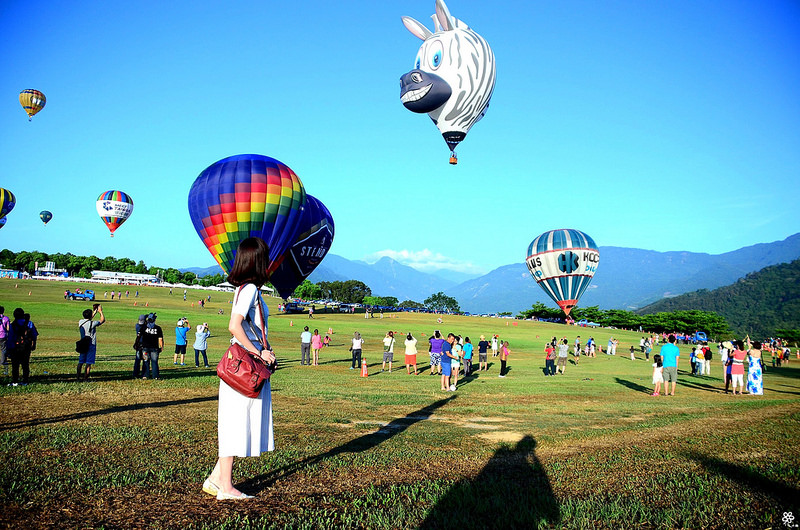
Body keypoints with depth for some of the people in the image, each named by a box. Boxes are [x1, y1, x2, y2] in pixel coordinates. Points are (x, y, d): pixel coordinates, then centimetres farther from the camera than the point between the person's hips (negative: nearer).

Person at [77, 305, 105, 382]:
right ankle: (85, 378, -1)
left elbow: (88, 319, 23)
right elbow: (103, 320, -3)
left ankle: (78, 377, 13)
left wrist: (95, 311, 27)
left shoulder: (81, 322, 2)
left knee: (81, 362, 10)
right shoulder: (92, 323, -16)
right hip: (91, 345, -6)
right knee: (89, 363, -1)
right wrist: (100, 311, 8)